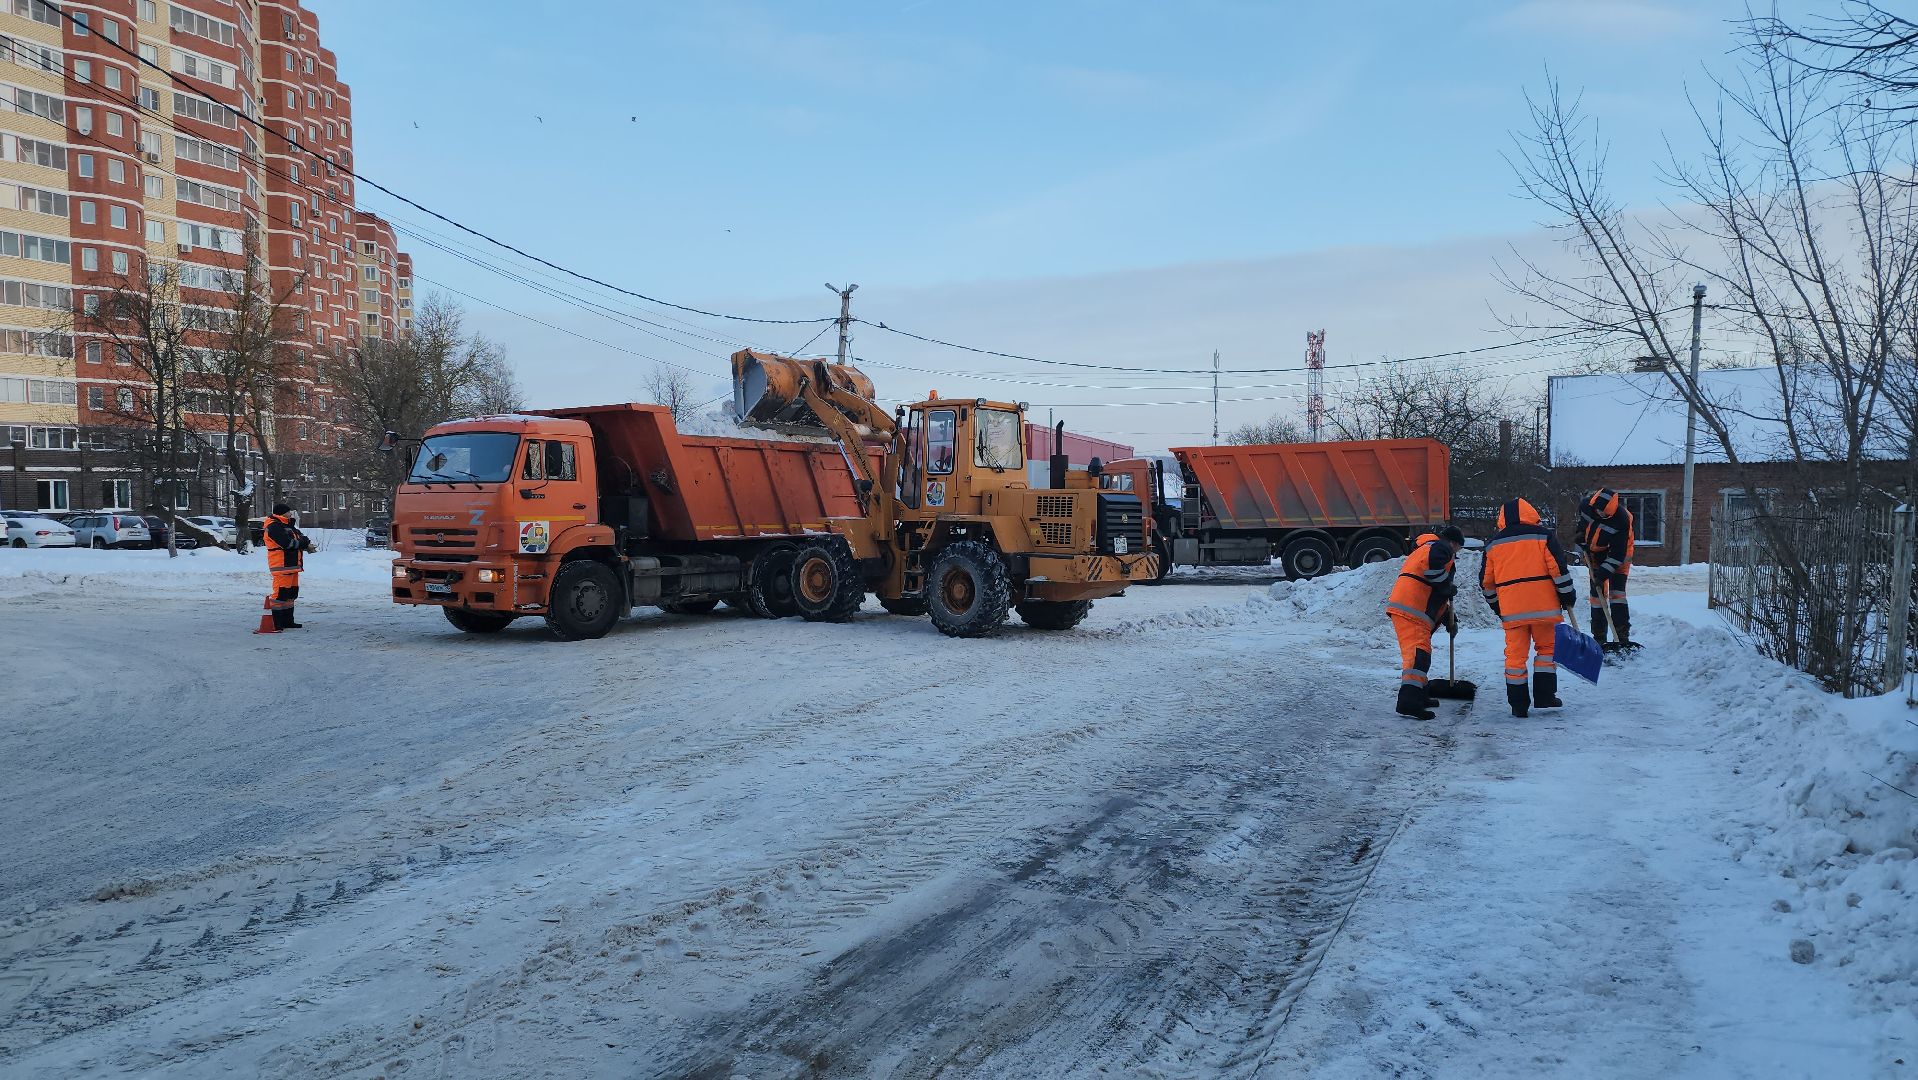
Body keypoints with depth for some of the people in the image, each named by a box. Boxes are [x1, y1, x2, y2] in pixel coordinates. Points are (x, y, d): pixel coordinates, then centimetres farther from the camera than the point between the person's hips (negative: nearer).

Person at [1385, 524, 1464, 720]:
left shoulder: (1424, 548, 34)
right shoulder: (1441, 548, 2)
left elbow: (1434, 595, 36)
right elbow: (1433, 569, -22)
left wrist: (1449, 619, 34)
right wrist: (1449, 588, -4)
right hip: (1410, 610, -10)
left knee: (1418, 651, 22)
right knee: (1418, 652, -18)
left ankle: (1419, 695, 32)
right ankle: (1408, 702, -30)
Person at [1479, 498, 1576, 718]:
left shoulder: (1493, 544, 10)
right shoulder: (1543, 536, 1)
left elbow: (1486, 581, 14)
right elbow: (1559, 569, -4)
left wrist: (1496, 606, 25)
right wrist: (1567, 596, 6)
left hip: (1511, 610, 2)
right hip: (1543, 606, -2)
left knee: (1515, 654, 6)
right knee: (1547, 648, 15)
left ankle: (1518, 704, 6)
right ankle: (1544, 695, 11)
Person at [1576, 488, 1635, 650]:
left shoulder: (1622, 519, -33)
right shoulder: (1586, 504, -21)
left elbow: (1617, 553, -29)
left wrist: (1604, 573, -30)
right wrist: (1581, 535, 2)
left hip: (1618, 553, -4)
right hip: (1594, 553, 4)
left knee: (1616, 592, -16)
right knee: (1597, 593, 3)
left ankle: (1622, 637, -15)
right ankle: (1599, 638, 8)